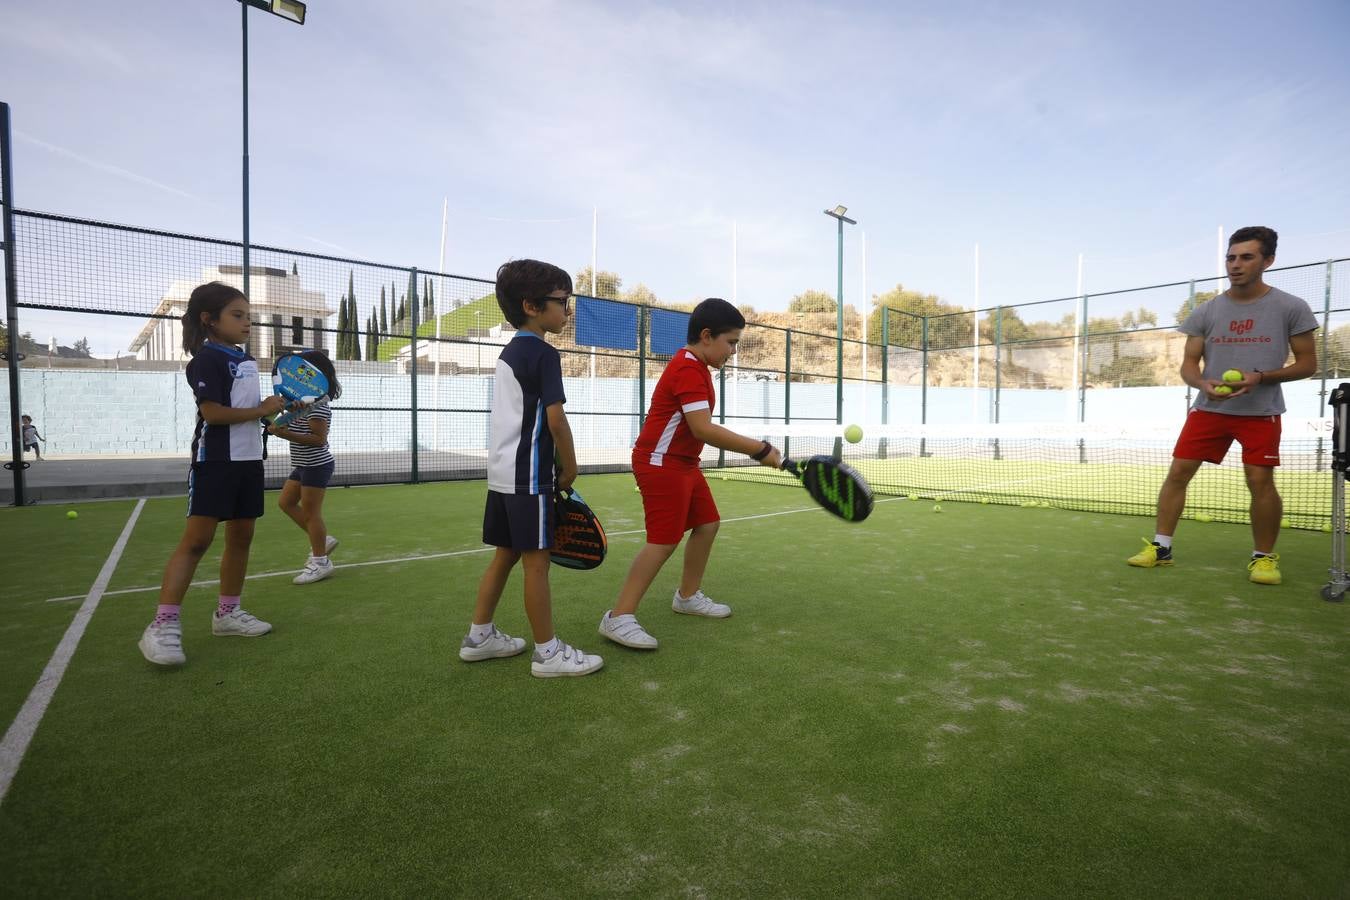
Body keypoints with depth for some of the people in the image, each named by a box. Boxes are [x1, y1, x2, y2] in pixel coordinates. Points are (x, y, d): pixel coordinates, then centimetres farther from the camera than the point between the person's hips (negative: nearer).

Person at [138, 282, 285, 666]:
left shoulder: (247, 360, 15)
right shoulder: (207, 359, -9)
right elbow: (213, 412, -19)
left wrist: (272, 407, 7)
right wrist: (262, 410, -11)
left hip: (249, 459, 8)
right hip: (215, 460, -8)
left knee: (242, 535, 9)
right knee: (197, 539, -9)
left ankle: (227, 612, 20)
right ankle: (163, 625, -3)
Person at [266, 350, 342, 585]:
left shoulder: (318, 405, -20)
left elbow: (319, 439, -25)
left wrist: (287, 435, -28)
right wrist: (283, 428, -1)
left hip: (316, 466, -10)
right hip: (304, 465, 10)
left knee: (310, 512, -2)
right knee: (286, 502, 17)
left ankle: (320, 562, 11)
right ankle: (322, 540, 24)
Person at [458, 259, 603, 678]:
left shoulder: (509, 352, 15)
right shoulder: (544, 354, -13)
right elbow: (555, 419, -19)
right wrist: (570, 468, -6)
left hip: (503, 472, 9)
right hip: (529, 475, -9)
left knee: (506, 555, 17)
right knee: (536, 561, -1)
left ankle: (479, 636, 28)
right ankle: (548, 653, 10)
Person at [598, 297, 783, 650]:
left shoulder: (696, 367, 13)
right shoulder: (688, 369, -20)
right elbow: (703, 429, -30)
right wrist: (759, 449, -27)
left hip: (684, 464, 11)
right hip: (661, 464, -11)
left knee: (707, 524, 15)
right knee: (664, 541, -12)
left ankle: (688, 595, 31)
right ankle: (618, 617, -5)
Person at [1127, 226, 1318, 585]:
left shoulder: (1291, 308, -2)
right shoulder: (1205, 312, 3)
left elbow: (1308, 364, 0)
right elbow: (1188, 364, 4)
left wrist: (1259, 376, -18)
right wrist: (1203, 384, -19)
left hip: (1261, 412, -2)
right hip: (1208, 408, 2)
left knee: (1261, 482, -8)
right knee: (1177, 473, -2)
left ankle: (1264, 556, 13)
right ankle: (1161, 547, 7)